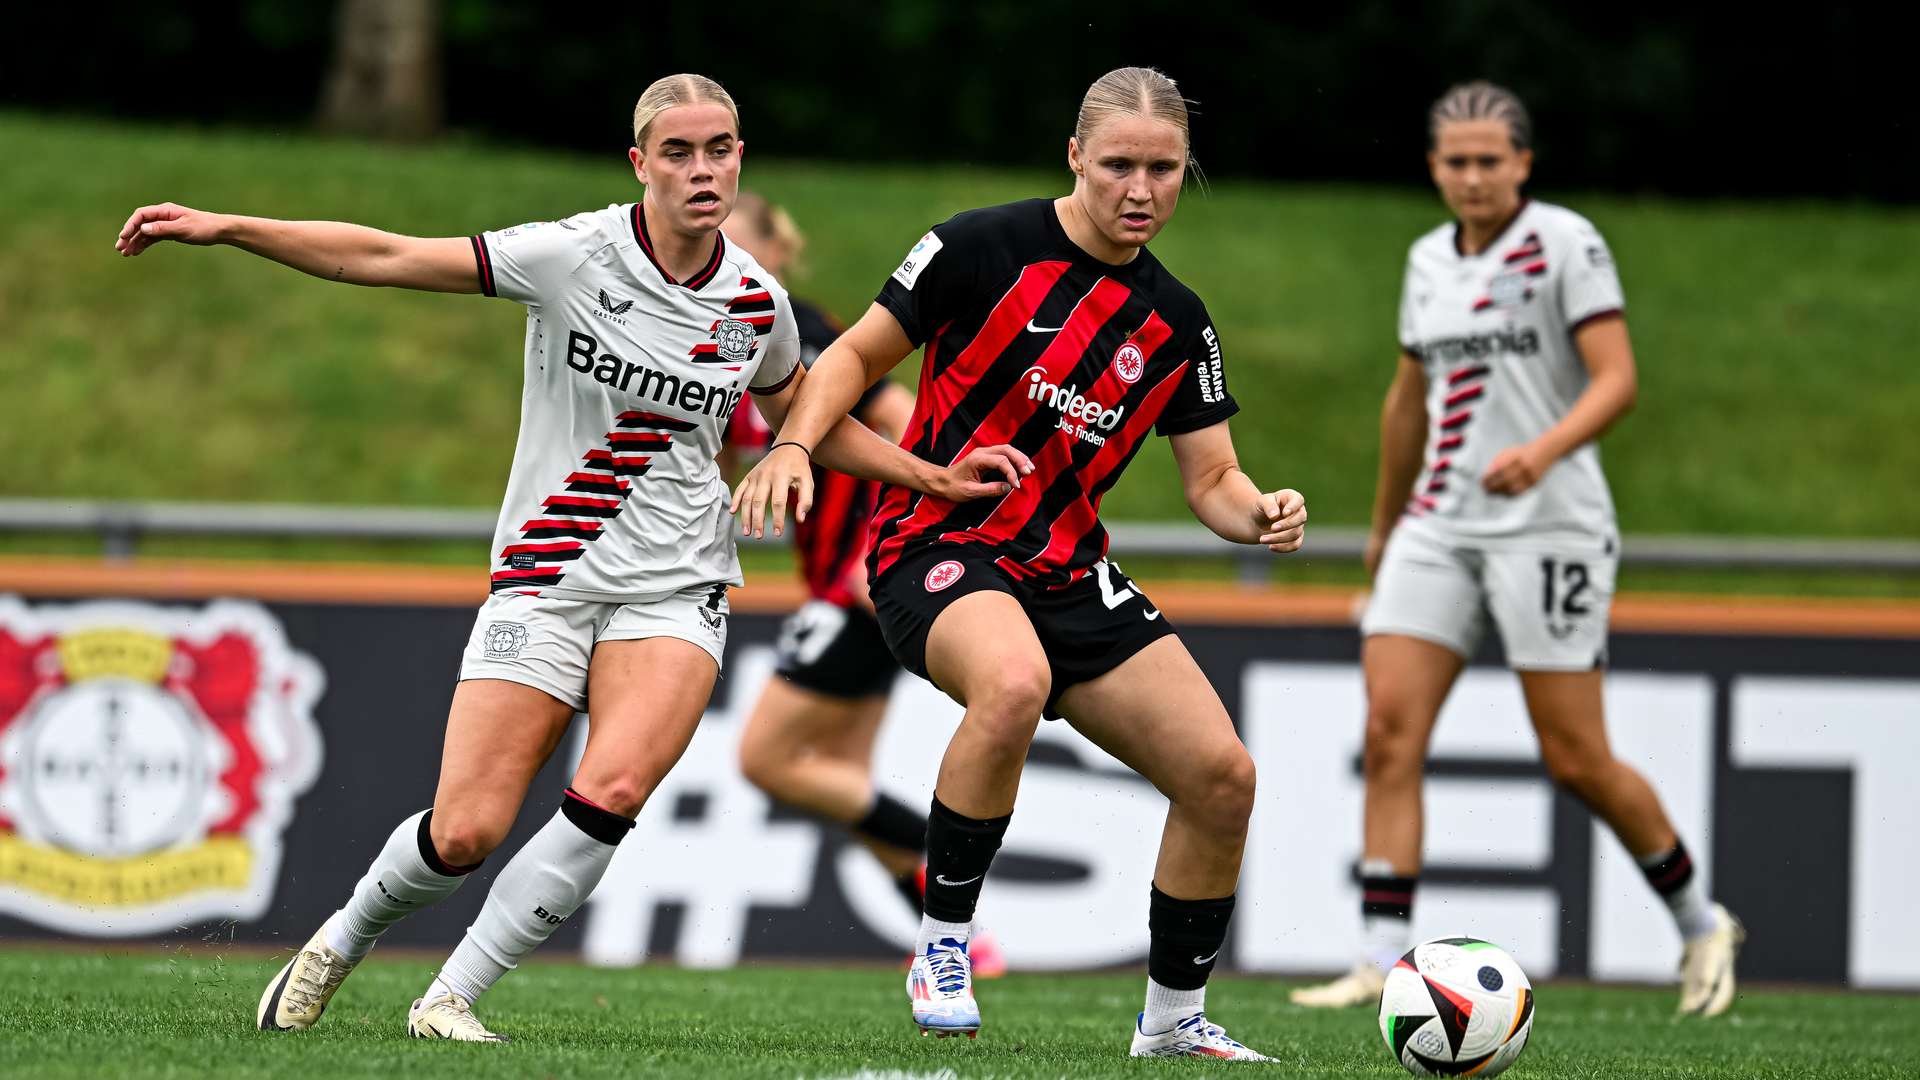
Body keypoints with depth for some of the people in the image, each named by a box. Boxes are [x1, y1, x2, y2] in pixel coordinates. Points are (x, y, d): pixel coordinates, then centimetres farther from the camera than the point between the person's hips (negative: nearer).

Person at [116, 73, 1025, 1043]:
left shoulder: (756, 303, 2)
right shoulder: (575, 254, -9)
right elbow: (384, 258, -10)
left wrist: (933, 478, 15)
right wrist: (223, 228, -16)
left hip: (676, 590, 2)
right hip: (547, 578, -2)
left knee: (612, 790, -24)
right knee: (465, 833, -8)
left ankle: (449, 1000, -8)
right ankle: (342, 940, 26)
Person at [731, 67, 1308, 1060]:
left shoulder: (1177, 324, 7)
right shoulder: (986, 247, -8)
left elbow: (1210, 480, 9)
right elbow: (858, 353, 1)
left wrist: (1258, 515, -13)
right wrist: (792, 445, -15)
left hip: (1066, 573, 6)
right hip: (935, 546, -6)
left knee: (1221, 775, -5)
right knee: (1014, 682, -40)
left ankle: (1173, 1019, 16)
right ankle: (942, 944, -22)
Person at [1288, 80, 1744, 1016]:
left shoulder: (1566, 244, -6)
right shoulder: (1430, 260, 13)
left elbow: (1616, 381, -14)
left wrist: (1544, 449, -32)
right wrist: (1384, 526, 31)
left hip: (1547, 524, -6)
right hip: (1439, 526, 6)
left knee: (1575, 758, -4)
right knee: (1390, 729, -10)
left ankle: (1701, 923, 18)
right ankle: (1382, 960, -12)